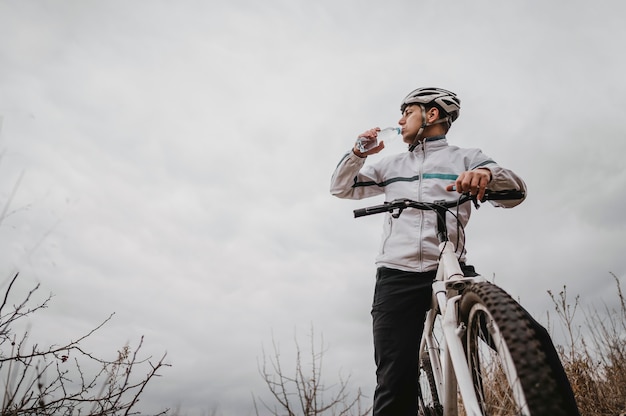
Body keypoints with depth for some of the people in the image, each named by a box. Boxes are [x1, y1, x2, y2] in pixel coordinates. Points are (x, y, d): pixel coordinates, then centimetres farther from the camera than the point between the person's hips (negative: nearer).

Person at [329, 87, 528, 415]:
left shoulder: (466, 158, 14)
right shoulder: (392, 164, 23)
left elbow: (515, 192, -2)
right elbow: (341, 188, 24)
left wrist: (488, 174, -25)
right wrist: (359, 153, 6)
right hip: (397, 276, 2)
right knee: (396, 381, -6)